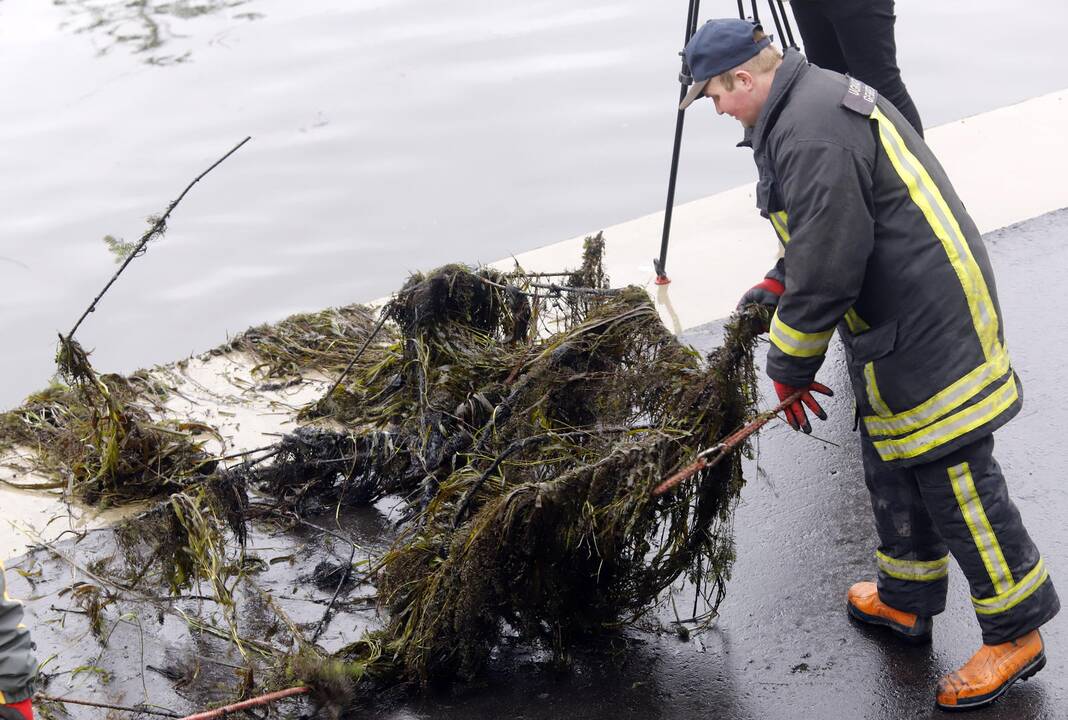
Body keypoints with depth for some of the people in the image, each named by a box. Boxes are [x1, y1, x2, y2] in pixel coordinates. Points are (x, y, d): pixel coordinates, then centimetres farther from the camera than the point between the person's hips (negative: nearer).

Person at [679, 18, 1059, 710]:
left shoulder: (811, 136, -24)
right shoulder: (817, 98, 12)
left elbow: (827, 271, -23)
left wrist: (790, 368, -11)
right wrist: (776, 287, 17)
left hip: (928, 330, -11)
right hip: (903, 322, 11)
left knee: (954, 477, -4)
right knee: (891, 468, 21)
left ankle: (1016, 629, 7)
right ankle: (906, 600, 37)